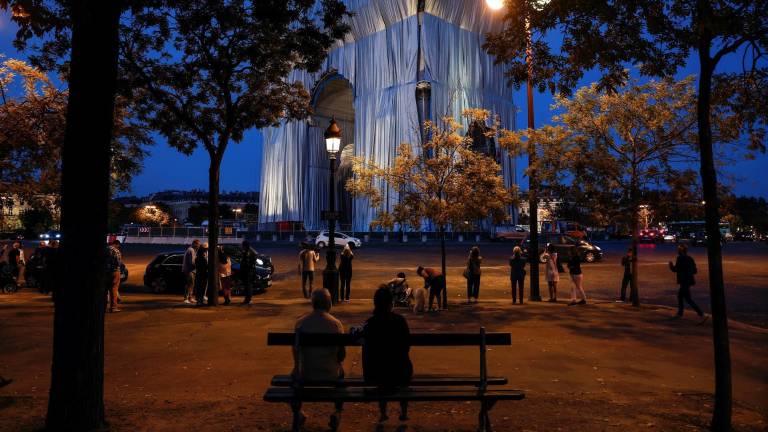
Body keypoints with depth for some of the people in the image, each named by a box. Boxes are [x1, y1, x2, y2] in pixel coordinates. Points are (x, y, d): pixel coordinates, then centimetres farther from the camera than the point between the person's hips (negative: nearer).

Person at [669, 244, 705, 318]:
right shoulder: (690, 258, 8)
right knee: (680, 295, 19)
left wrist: (671, 265, 3)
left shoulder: (680, 258, -15)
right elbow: (695, 271, 10)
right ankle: (680, 312, 24)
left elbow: (675, 269, -16)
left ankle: (700, 313, -7)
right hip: (689, 280, 9)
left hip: (684, 281, -9)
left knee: (688, 298, -4)